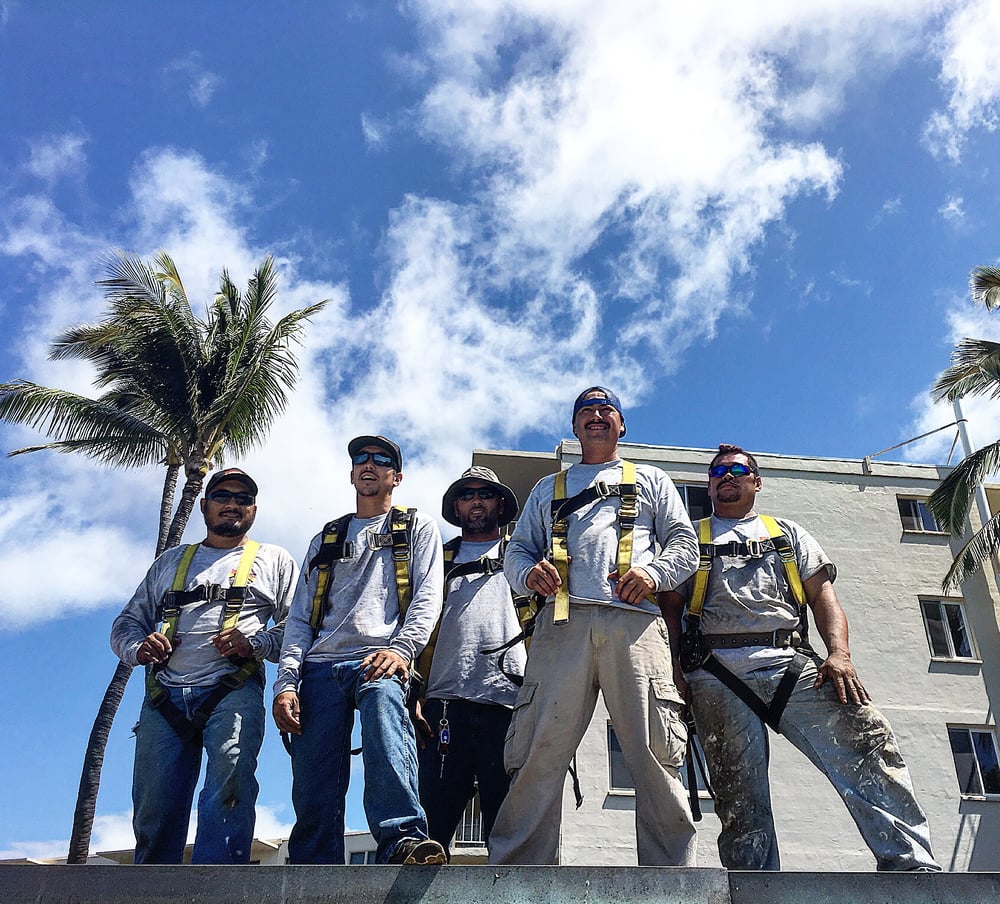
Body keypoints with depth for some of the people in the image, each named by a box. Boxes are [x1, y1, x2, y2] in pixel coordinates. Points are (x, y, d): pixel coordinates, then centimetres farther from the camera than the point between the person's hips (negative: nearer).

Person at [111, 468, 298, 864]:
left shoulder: (274, 560, 19)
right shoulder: (170, 561, 28)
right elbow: (126, 622, 26)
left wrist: (257, 643, -10)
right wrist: (139, 648, 3)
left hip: (233, 692, -3)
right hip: (165, 698, 4)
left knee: (231, 781, -27)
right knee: (153, 813, -3)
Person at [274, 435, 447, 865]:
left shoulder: (417, 528, 20)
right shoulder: (326, 539, 29)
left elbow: (428, 597, 5)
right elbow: (300, 616, 20)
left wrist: (401, 647, -16)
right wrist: (286, 681, 4)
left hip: (380, 661, -4)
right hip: (322, 667, 4)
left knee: (383, 704, -38)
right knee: (313, 793, -7)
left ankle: (403, 841, -47)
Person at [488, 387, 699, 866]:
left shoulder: (650, 480, 28)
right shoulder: (548, 488, 32)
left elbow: (684, 543, 17)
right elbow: (516, 549, 24)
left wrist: (655, 573, -4)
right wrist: (528, 572, 0)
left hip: (634, 622, 0)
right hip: (563, 622, 1)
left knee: (656, 755, -10)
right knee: (539, 754, -10)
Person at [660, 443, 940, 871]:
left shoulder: (786, 532, 27)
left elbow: (822, 594, 16)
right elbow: (671, 604, 16)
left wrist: (839, 653, -3)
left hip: (789, 661, 1)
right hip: (717, 671, 0)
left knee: (868, 742, -20)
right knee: (739, 797, -8)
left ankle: (913, 867, -20)